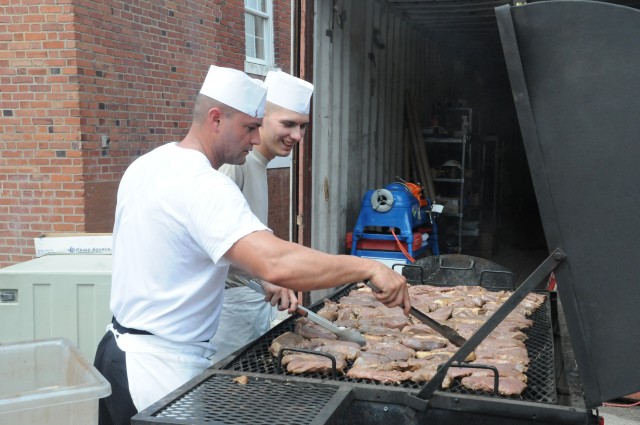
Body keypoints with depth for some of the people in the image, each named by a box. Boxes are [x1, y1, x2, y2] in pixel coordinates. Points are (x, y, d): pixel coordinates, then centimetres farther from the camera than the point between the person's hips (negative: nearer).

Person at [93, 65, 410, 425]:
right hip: (161, 369, -9)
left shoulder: (147, 165, 6)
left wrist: (264, 282, 10)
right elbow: (276, 263, -37)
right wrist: (367, 267, -30)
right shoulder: (202, 184, -24)